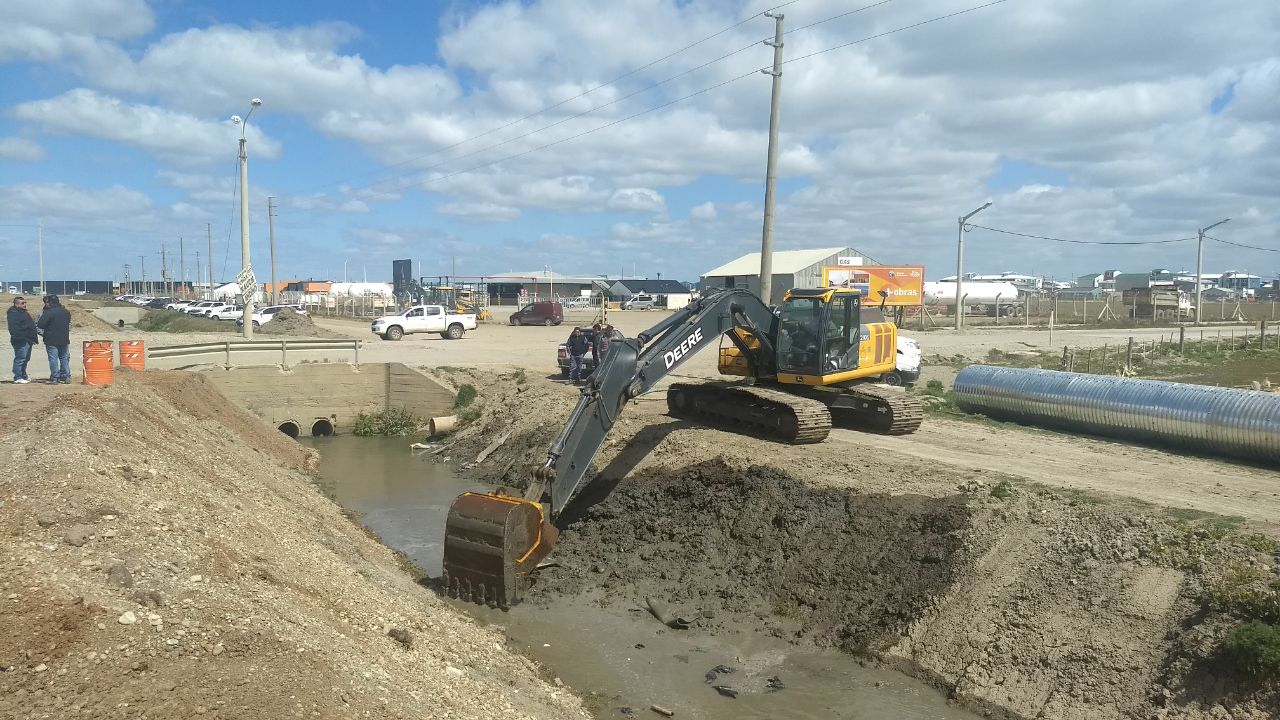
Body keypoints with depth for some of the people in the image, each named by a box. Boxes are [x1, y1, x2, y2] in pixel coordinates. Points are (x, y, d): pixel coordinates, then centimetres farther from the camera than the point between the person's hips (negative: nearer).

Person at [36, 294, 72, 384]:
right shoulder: (66, 312, 6)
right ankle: (66, 377, 12)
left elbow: (40, 325, -16)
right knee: (64, 358, 13)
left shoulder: (48, 312, -14)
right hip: (64, 339, 6)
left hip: (51, 340, -5)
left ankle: (54, 378, -2)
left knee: (53, 359, -1)